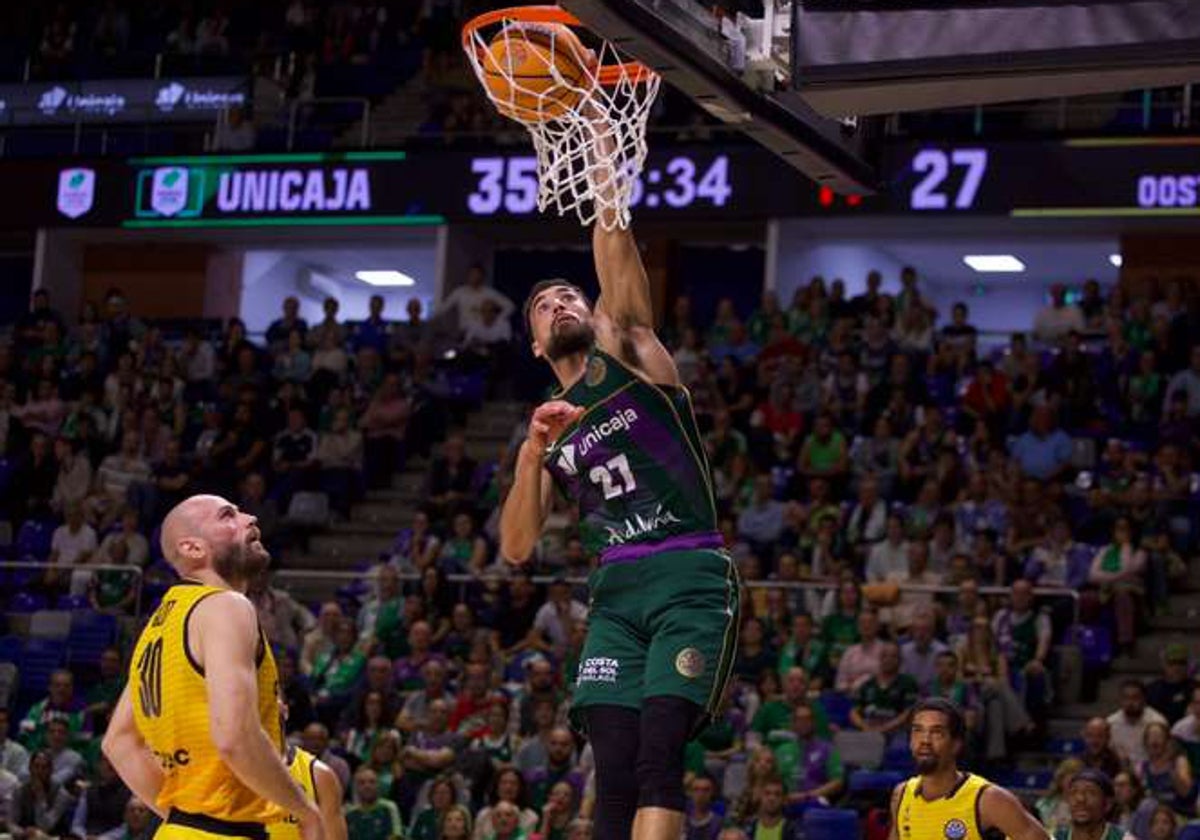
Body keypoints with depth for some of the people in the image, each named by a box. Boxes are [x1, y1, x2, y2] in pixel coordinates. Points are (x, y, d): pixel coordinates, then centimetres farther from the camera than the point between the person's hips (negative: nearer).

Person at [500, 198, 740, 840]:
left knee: (657, 757, -18)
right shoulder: (549, 428, 21)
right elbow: (515, 549, 12)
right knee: (615, 772, -6)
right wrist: (533, 451, 0)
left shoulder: (625, 350, 12)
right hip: (616, 592, 4)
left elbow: (616, 257, -3)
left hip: (691, 578, -4)